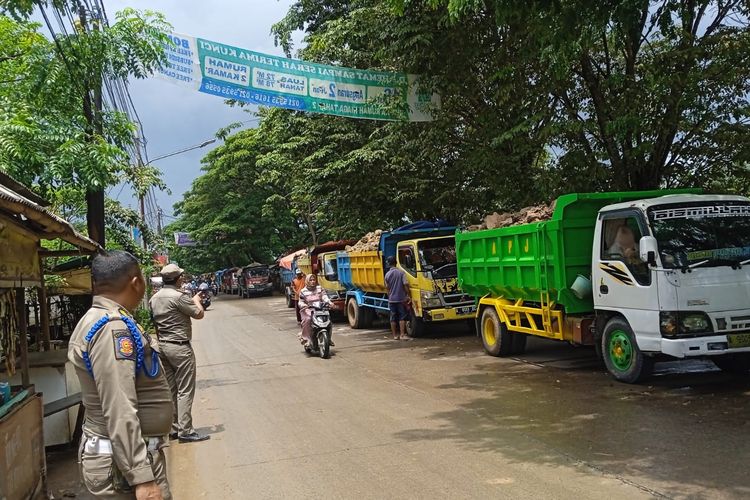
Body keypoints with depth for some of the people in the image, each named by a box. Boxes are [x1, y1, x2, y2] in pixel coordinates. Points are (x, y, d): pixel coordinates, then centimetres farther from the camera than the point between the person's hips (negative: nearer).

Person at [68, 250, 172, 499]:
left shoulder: (95, 320, 11)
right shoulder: (114, 328, -21)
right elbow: (119, 411, -27)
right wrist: (142, 478, -27)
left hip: (111, 452, 10)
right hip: (123, 462, -10)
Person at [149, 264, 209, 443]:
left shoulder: (154, 298, 9)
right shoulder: (179, 296, -17)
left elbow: (153, 322, 15)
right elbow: (199, 314, -11)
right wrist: (196, 300, 7)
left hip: (162, 346, 9)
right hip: (180, 347, -8)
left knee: (170, 389, 14)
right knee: (185, 390, -4)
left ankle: (173, 428, 20)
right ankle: (185, 430, -4)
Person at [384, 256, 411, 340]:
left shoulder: (387, 274, 3)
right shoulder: (401, 273, -7)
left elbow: (387, 287, 10)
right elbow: (405, 285, -14)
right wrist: (409, 296, -8)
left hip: (391, 299, 3)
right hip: (401, 299, -3)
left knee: (393, 318, 9)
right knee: (402, 317, 2)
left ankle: (395, 335, 12)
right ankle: (402, 334, -4)